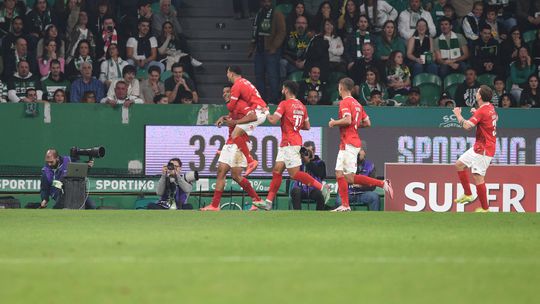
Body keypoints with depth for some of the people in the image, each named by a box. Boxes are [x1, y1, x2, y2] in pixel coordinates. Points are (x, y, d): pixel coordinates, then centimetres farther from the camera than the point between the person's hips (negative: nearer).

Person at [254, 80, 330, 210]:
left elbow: (274, 120, -18)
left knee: (295, 173, -9)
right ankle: (268, 202, 6)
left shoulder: (284, 104, -11)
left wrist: (267, 114, 2)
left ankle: (322, 187, -13)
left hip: (290, 143, -9)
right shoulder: (301, 106, 13)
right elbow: (307, 126, 16)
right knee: (277, 170, 7)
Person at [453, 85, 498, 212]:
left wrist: (458, 115, -11)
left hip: (484, 149, -10)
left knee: (477, 177, -9)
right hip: (478, 147, 10)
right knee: (459, 164, 16)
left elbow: (467, 126, -29)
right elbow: (496, 117, 30)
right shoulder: (491, 107, 7)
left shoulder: (481, 111, -21)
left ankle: (485, 208, -5)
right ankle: (468, 194, 20)